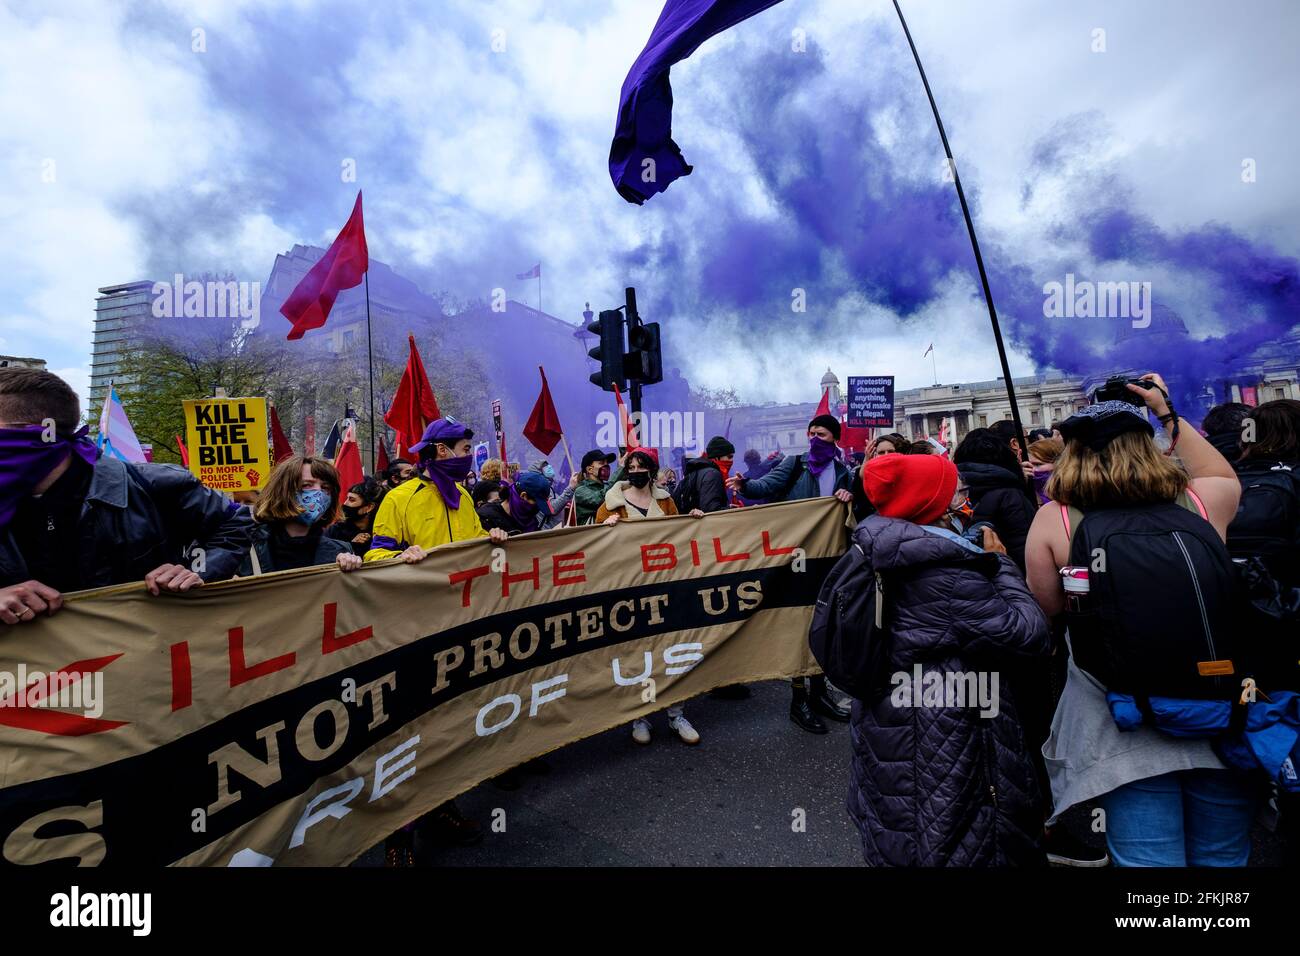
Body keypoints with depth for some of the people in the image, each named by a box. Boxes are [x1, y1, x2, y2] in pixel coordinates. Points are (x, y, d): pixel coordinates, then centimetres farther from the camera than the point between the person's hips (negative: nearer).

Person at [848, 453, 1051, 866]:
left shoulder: (885, 555, -2)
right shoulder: (949, 576, -27)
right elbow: (1029, 634, -20)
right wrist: (1000, 562, -9)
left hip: (889, 724, 8)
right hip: (941, 744, -8)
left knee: (904, 837, 25)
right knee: (949, 840, 12)